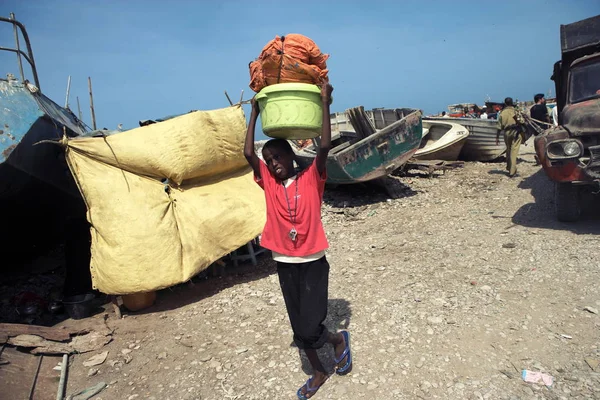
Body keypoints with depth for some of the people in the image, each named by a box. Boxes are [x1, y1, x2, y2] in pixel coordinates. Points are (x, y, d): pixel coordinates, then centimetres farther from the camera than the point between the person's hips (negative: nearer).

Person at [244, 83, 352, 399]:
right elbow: (248, 153, -8)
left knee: (310, 329, -5)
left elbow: (325, 146, -19)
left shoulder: (311, 179, -6)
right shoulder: (268, 183, 1)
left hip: (313, 262, -4)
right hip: (284, 264, 4)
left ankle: (339, 340, 29)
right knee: (299, 329, 16)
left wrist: (324, 103, -17)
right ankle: (318, 372, 40)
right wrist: (255, 113, -2)